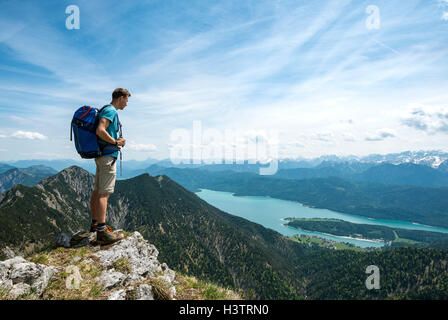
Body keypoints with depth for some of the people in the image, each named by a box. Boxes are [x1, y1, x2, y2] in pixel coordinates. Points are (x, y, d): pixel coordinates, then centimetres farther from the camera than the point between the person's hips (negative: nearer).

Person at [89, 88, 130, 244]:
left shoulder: (107, 110, 20)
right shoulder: (110, 111, -11)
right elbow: (100, 131, -25)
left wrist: (117, 141, 13)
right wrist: (116, 142, -13)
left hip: (101, 155, 10)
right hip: (108, 156, -10)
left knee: (97, 191, 15)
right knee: (104, 193, -11)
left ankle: (95, 223, 26)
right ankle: (102, 231, -8)